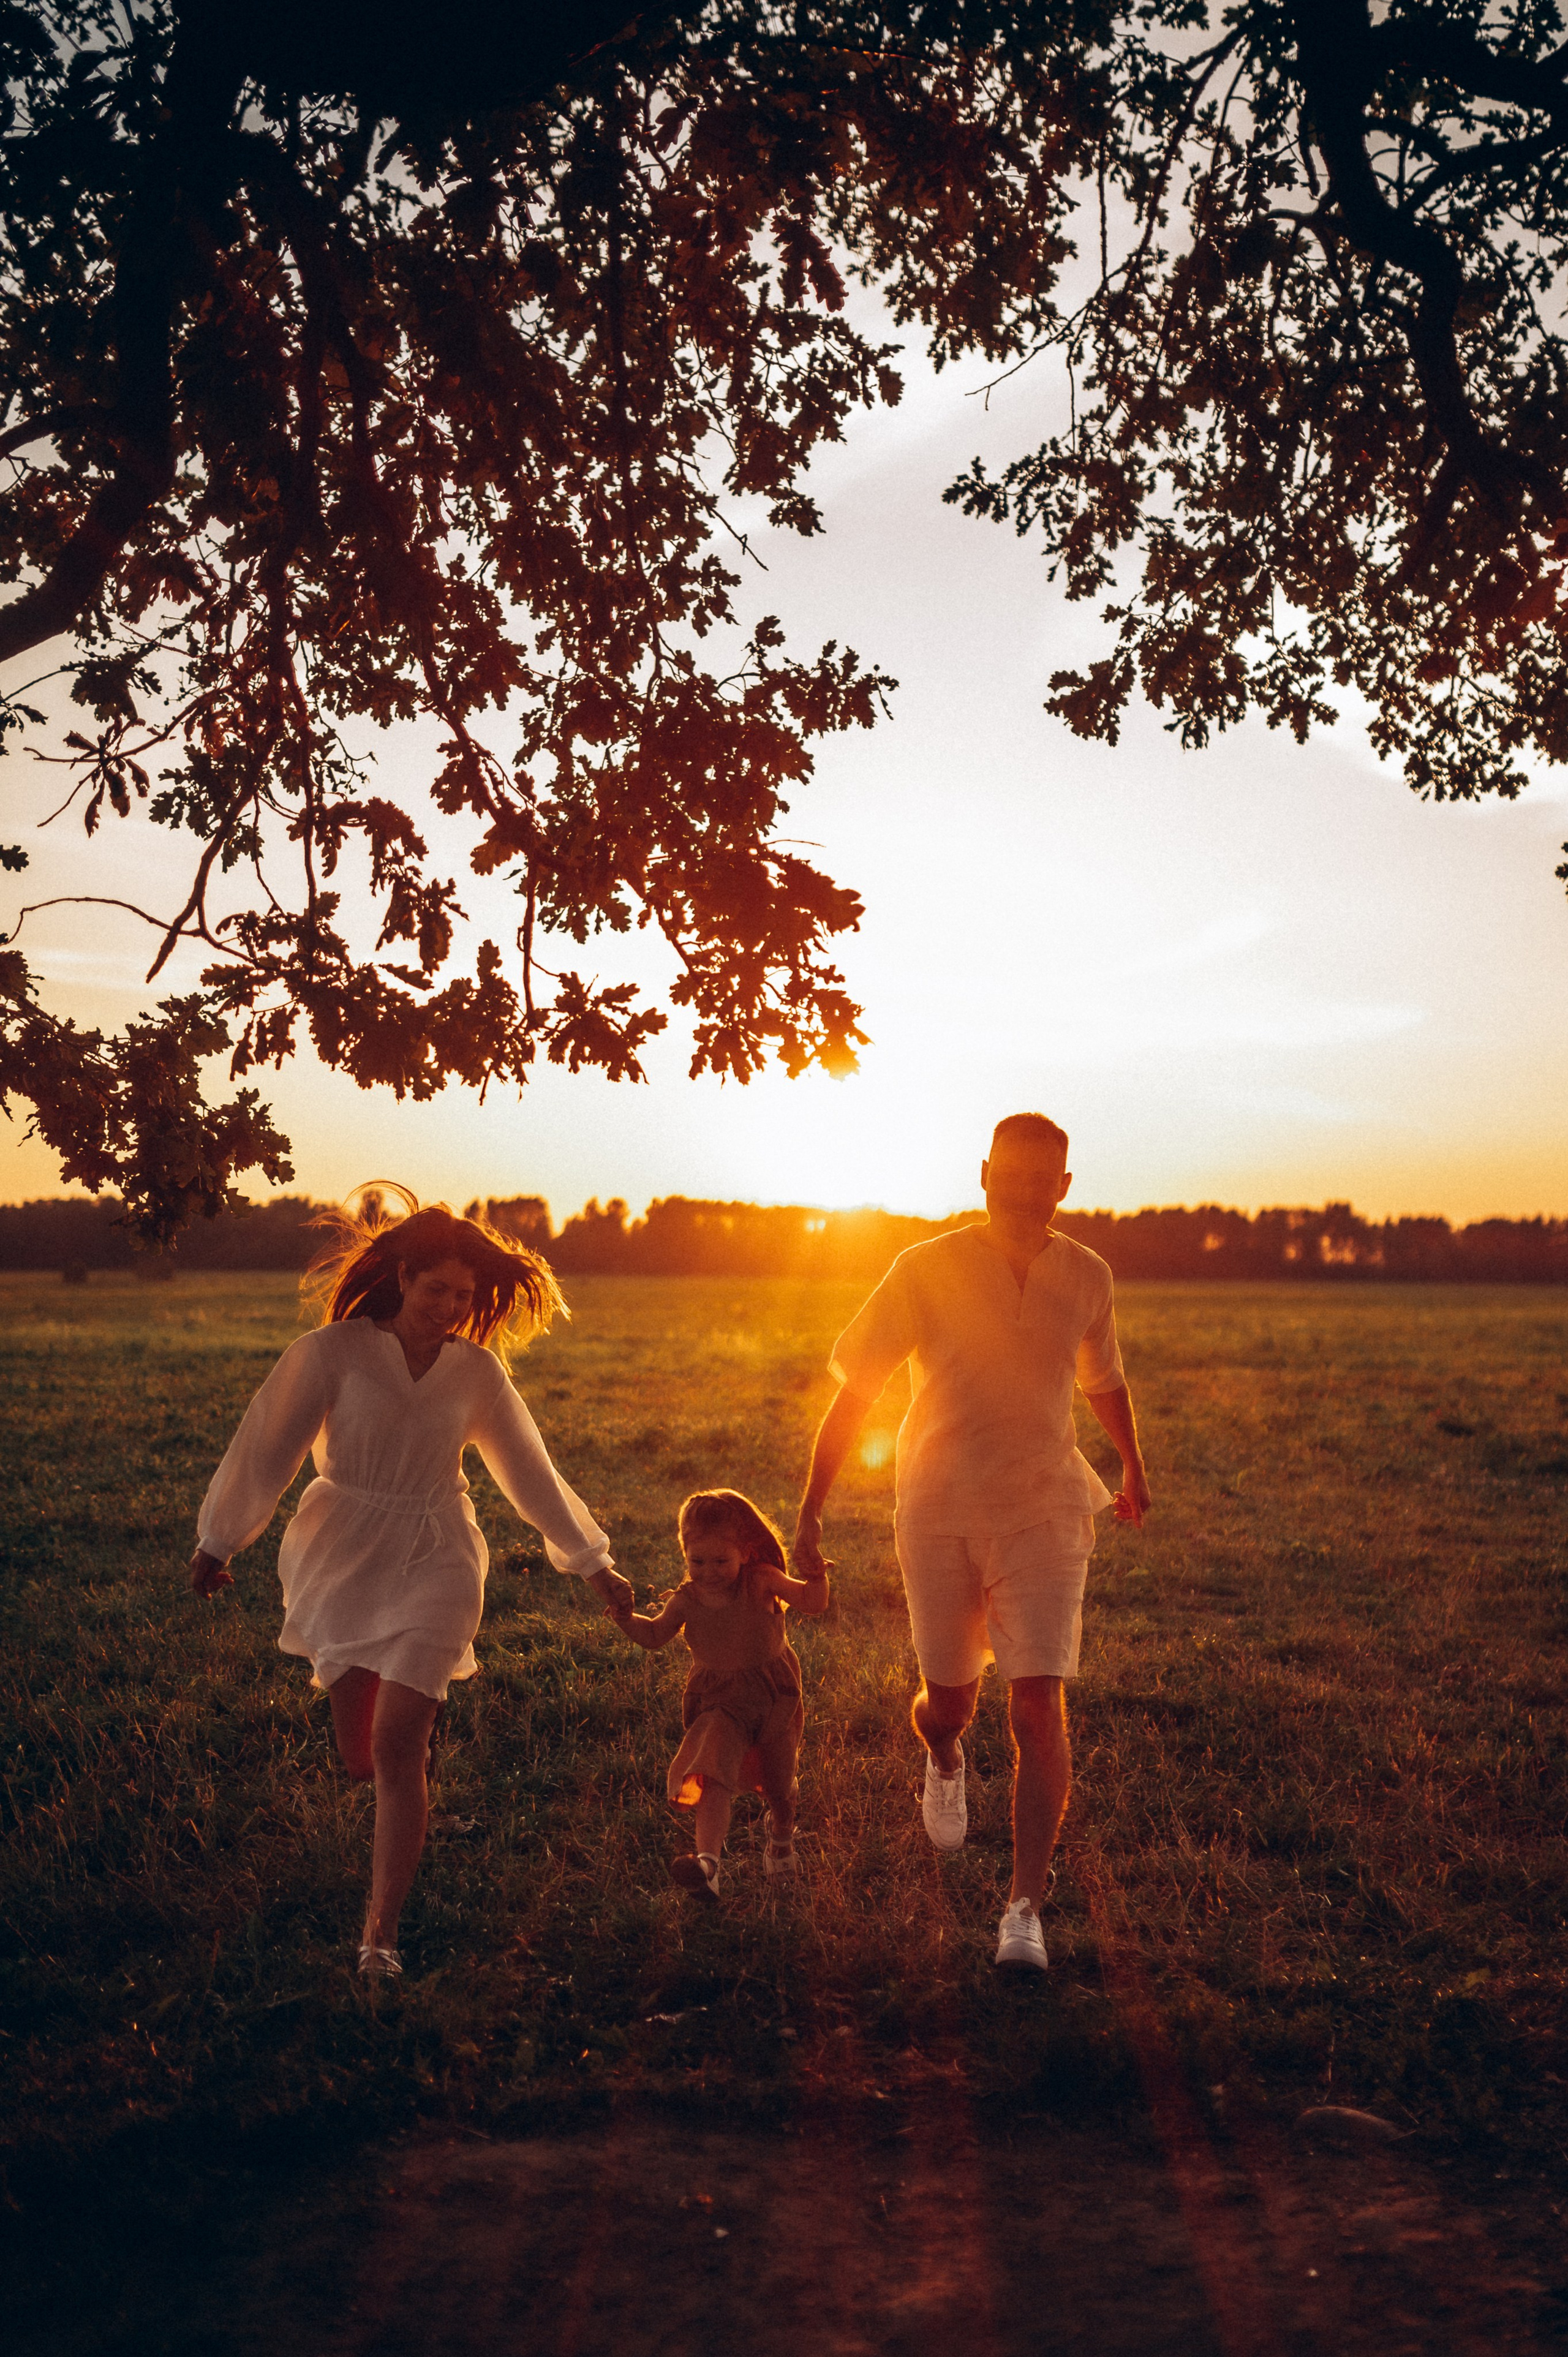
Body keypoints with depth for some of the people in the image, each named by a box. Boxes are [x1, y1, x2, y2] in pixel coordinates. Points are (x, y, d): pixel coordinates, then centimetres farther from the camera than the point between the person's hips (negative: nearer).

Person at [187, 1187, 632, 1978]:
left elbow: (529, 1471, 12)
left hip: (434, 1563, 0)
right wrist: (218, 1542, 1)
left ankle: (382, 1930, -5)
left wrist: (592, 1562, 17)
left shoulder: (476, 1371, 3)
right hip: (343, 1556, 0)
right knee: (359, 1756, 6)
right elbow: (266, 1447, -2)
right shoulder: (331, 1352, -6)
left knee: (396, 1745, -12)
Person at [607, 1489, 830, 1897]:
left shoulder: (761, 1581, -9)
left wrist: (817, 1577, -29)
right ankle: (708, 1862, -36)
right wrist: (628, 1620, -9)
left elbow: (811, 1602, -9)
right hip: (718, 1702, 0)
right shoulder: (686, 1600, -5)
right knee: (714, 1777, -24)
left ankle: (782, 1834, 48)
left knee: (778, 1780, 13)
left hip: (773, 1696, 0)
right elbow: (655, 1635, 9)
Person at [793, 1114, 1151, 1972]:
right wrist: (810, 1511, -9)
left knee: (1039, 1709, -10)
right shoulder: (927, 1271, -9)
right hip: (937, 1515, -1)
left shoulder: (1086, 1277, 1)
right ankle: (944, 1764, 50)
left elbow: (1104, 1380, 21)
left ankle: (1024, 1910, -1)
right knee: (948, 1701, 12)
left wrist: (1133, 1471, 35)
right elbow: (855, 1388, -5)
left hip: (1043, 1515, 1)